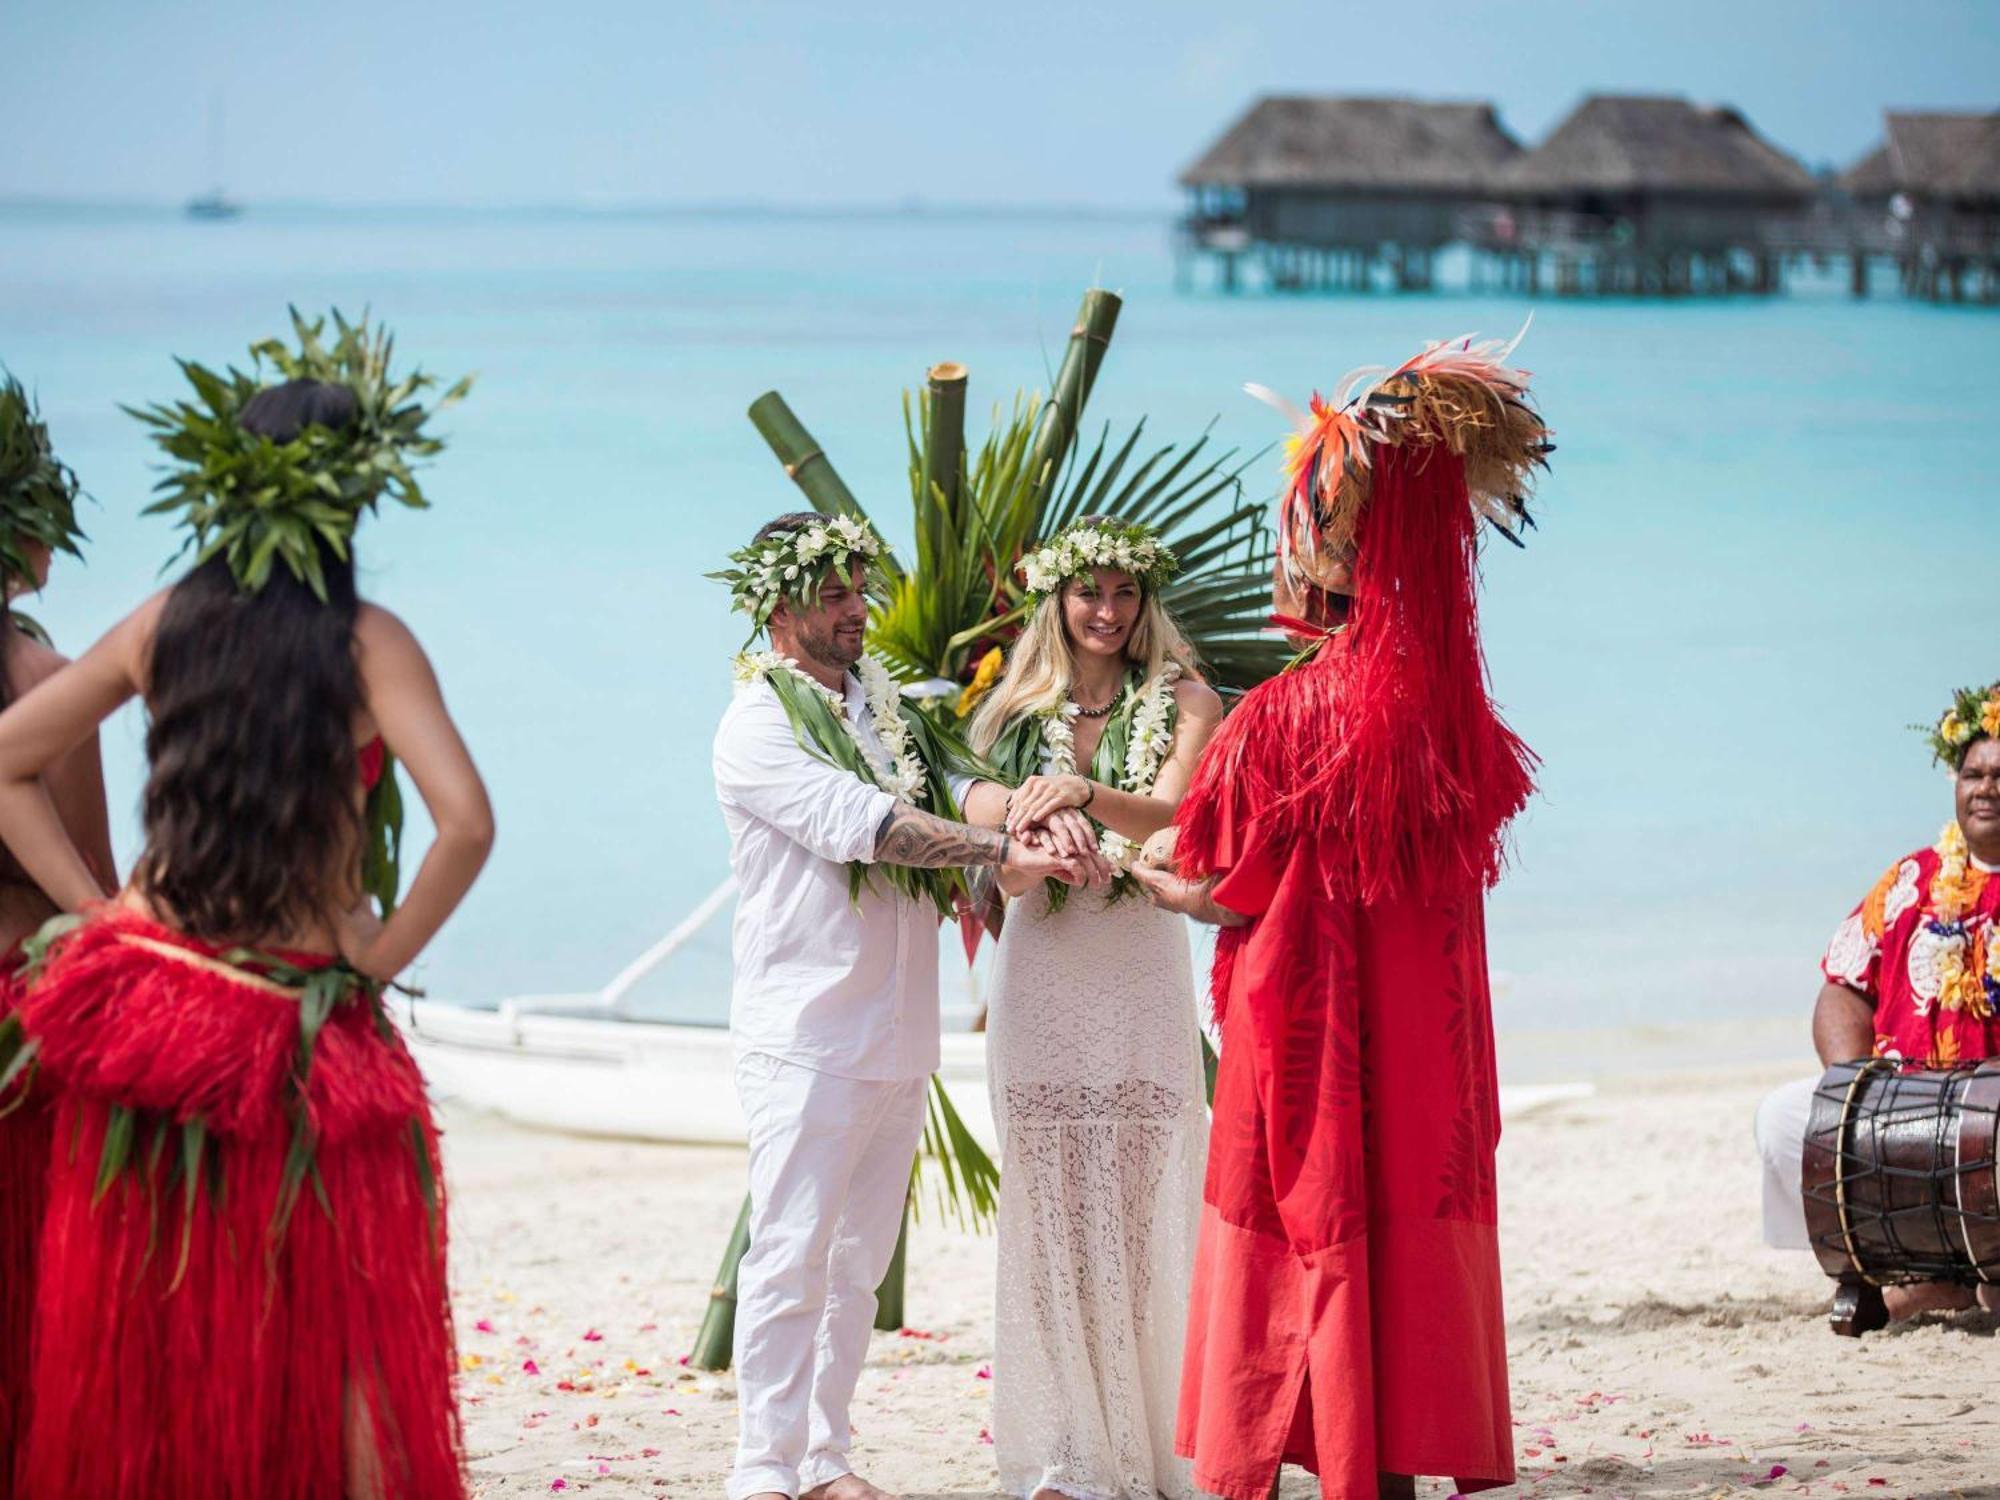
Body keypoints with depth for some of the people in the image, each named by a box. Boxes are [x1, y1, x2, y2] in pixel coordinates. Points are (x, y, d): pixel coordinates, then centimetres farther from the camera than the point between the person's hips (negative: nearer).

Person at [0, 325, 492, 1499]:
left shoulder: (164, 625, 3)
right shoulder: (368, 644, -10)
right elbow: (466, 825, -20)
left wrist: (94, 908, 5)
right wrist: (381, 958, -8)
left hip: (146, 996, 4)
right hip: (304, 1030, -4)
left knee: (144, 1334, 14)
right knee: (345, 1336, 7)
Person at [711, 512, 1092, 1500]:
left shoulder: (888, 712, 16)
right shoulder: (757, 727, -7)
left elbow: (953, 790, 7)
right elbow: (860, 823, -18)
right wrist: (1007, 855, -22)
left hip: (898, 1036, 7)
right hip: (807, 1037, -7)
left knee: (858, 1261, 10)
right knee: (792, 1259, -9)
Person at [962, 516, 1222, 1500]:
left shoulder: (1180, 704, 4)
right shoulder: (1019, 713, 11)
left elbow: (1172, 815, -14)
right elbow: (1008, 877, 3)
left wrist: (1085, 795, -31)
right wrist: (1037, 831, -19)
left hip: (1141, 972, -2)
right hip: (1040, 972, 2)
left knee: (1146, 1205, -6)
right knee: (1051, 1209, 1)